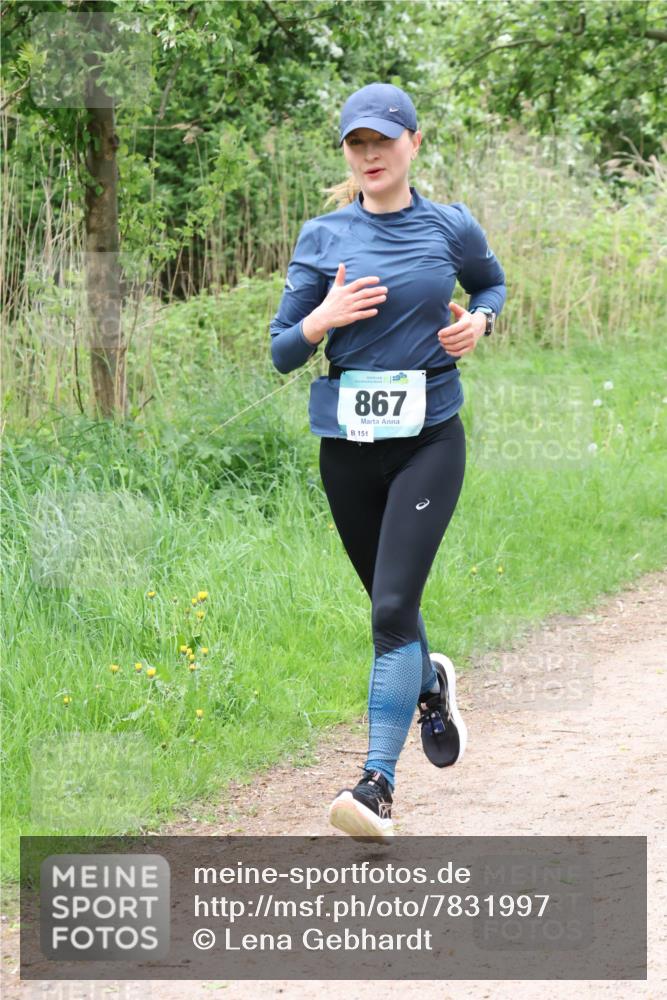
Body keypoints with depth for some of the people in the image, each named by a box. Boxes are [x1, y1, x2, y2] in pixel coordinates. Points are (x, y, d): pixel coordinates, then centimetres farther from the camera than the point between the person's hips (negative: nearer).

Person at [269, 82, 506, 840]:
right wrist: (323, 319, -17)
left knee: (393, 608, -15)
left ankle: (378, 781, -16)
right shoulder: (322, 237, 3)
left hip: (428, 438, -2)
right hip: (347, 443, 3)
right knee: (389, 605, 16)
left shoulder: (451, 228, 2)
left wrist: (480, 321, 2)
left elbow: (492, 282, 23)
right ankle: (432, 684, 49)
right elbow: (282, 352, 3)